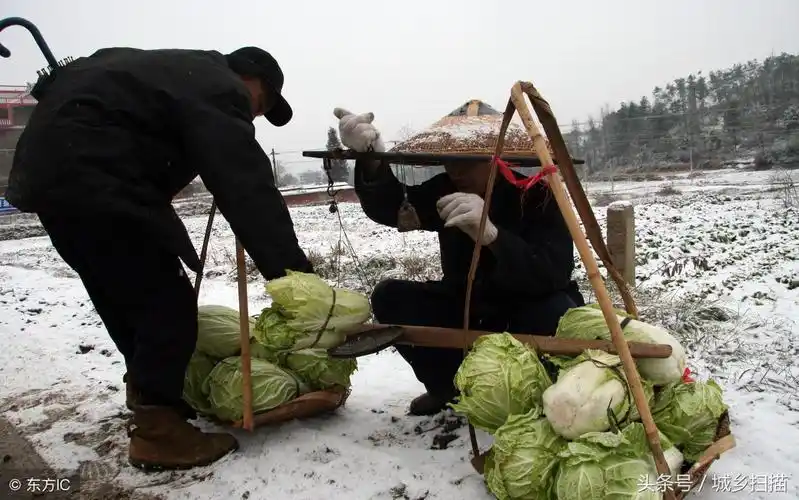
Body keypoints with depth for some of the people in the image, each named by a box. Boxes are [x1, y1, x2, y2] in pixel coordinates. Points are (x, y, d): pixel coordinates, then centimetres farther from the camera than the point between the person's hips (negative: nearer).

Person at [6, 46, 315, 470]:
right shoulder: (219, 91, -9)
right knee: (168, 304, -7)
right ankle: (157, 431, 1)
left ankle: (149, 396, 35)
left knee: (124, 297, 21)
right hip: (91, 178, -12)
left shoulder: (180, 71, 24)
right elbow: (248, 188, -22)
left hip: (50, 166, 12)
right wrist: (293, 272, -27)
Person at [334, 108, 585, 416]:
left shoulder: (538, 194, -21)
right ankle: (452, 385, 5)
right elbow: (390, 209, -27)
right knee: (390, 297, -13)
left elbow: (554, 274, -38)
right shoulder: (446, 190, -9)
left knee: (555, 311, -36)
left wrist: (492, 235, -54)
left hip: (528, 318, -4)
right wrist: (372, 161, -48)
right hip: (468, 312, 4)